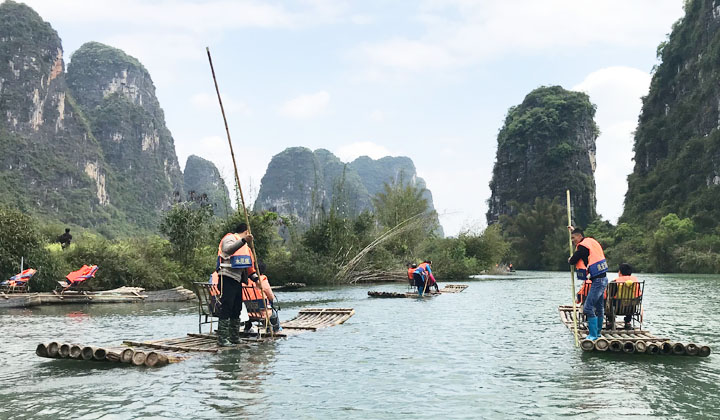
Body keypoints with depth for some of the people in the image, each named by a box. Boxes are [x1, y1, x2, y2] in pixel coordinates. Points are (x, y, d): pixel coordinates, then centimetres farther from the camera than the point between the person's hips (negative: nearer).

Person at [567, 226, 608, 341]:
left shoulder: (583, 246, -15)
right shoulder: (591, 241, 13)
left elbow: (572, 261, -8)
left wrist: (570, 260, 15)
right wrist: (574, 230, 47)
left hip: (597, 281, -10)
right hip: (603, 279, 10)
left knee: (588, 308, -12)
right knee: (599, 307, 18)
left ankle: (593, 335, -11)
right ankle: (597, 332, 28)